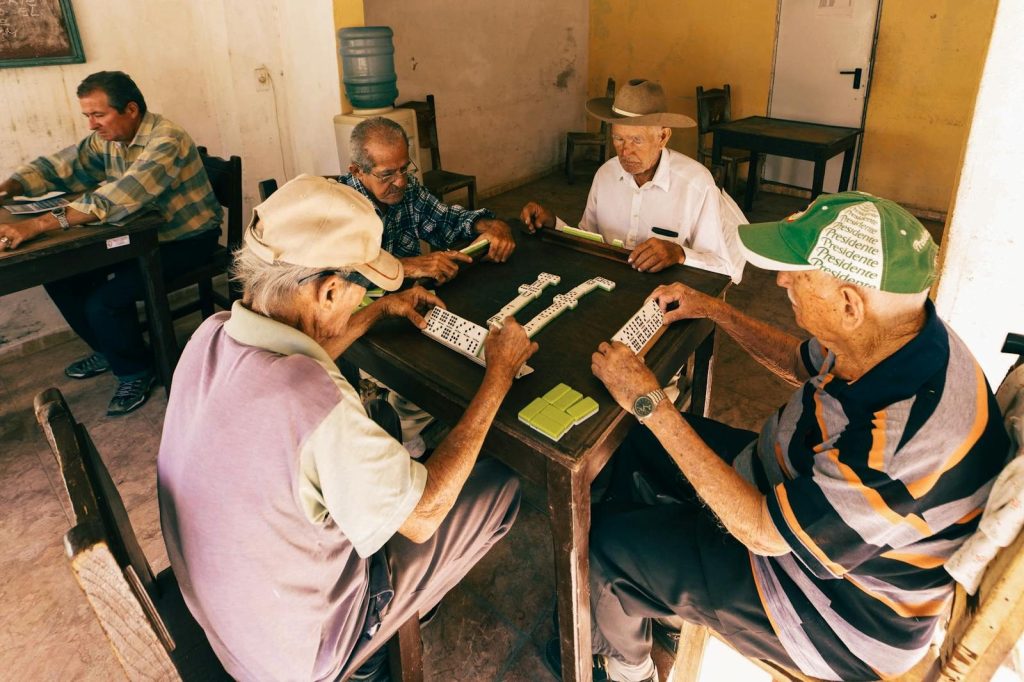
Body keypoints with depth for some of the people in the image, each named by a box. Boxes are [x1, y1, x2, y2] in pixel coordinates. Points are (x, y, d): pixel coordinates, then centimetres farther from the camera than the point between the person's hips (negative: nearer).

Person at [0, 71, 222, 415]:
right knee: (60, 277, 4)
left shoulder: (166, 140, -26)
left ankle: (136, 371, 5)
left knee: (104, 300, -22)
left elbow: (118, 198, -38)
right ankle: (107, 350, 25)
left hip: (186, 240, -8)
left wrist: (39, 224, -44)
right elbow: (59, 166, 1)